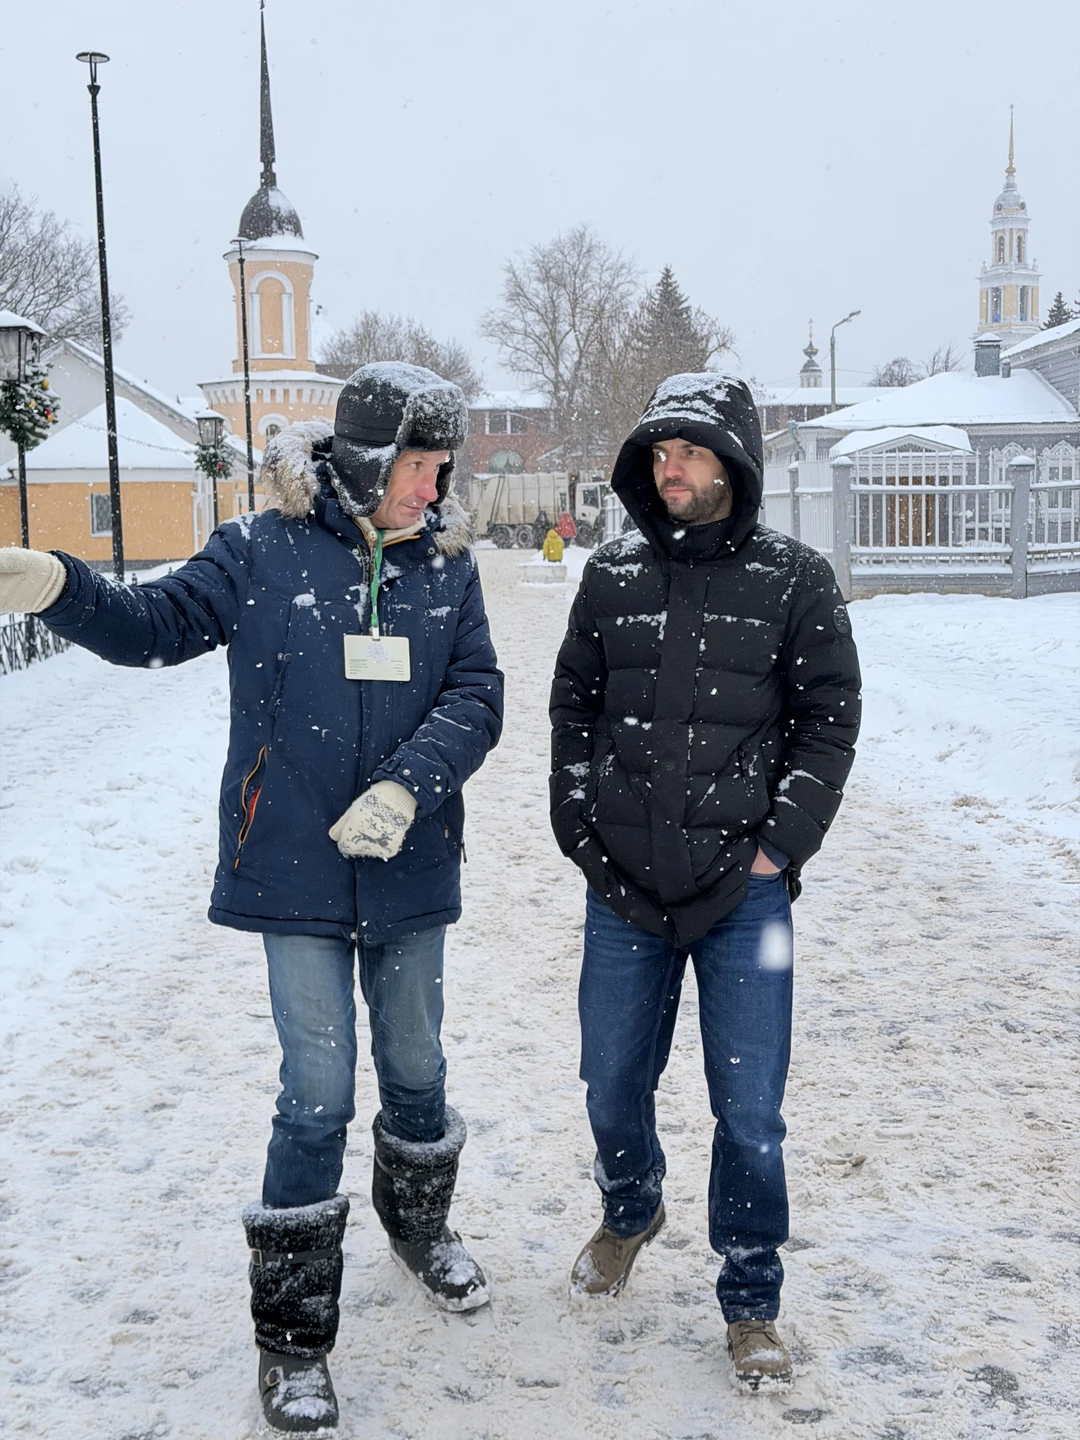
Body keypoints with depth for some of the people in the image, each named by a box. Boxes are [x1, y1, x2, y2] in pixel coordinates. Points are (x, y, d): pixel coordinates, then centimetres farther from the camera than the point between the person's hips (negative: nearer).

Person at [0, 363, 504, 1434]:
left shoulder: (446, 567, 2)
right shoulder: (262, 552, -5)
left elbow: (475, 696, -4)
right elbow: (156, 626, -4)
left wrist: (407, 788, -20)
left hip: (409, 867, 3)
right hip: (297, 866, -3)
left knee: (415, 1069, 18)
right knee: (318, 1093, -1)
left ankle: (418, 1225, 47)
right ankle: (291, 1329, 17)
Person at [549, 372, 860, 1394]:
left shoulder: (795, 580, -2)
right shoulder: (613, 576, 5)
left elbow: (829, 719, -1)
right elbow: (573, 705, 12)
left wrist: (779, 847, -7)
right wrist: (578, 828, 5)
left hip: (743, 894, -2)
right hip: (623, 890, 3)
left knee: (749, 1115, 2)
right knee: (614, 1090, 15)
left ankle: (750, 1304, 23)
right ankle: (630, 1213, 46)